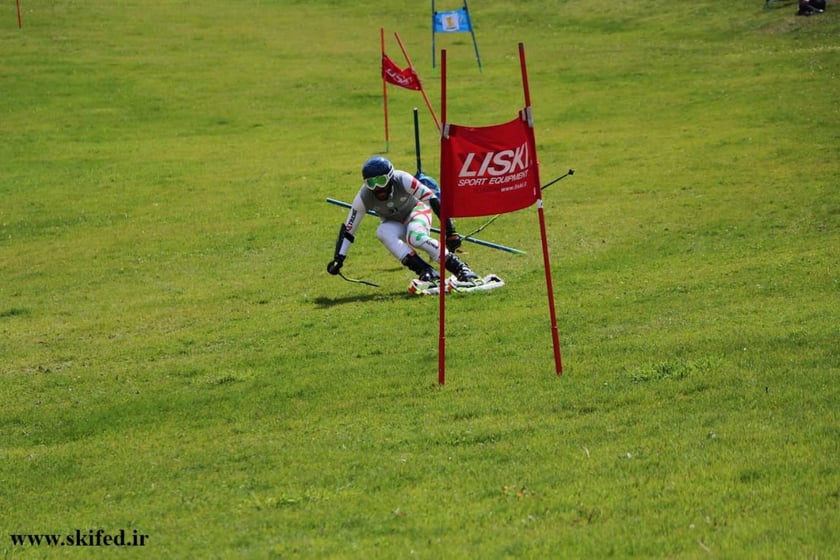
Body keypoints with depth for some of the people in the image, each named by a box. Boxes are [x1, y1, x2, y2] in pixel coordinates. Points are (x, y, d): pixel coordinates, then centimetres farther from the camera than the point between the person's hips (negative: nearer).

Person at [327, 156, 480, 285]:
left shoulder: (403, 180, -31)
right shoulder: (364, 197, -23)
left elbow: (433, 200, -29)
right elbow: (348, 229, -15)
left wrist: (450, 231, -32)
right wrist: (338, 258, -22)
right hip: (394, 224, 3)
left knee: (416, 238, -36)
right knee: (382, 232, -32)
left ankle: (459, 267, -27)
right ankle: (427, 272, -33)